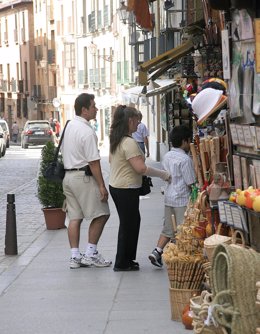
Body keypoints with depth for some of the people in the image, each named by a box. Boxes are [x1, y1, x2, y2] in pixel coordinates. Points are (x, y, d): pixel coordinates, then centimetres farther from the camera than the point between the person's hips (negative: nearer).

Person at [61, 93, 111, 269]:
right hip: (83, 176, -9)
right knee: (101, 214, 0)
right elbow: (93, 161, -19)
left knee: (75, 217, 10)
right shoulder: (87, 131, -17)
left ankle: (75, 256, 10)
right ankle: (90, 254, 2)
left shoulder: (69, 126, 11)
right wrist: (102, 185, -16)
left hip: (68, 174, 9)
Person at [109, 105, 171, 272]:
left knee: (133, 221, 18)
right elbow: (141, 168, -25)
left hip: (116, 186, 10)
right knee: (129, 224, 2)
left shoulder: (115, 140, 9)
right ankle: (122, 263, 11)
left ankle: (127, 258, 23)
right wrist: (163, 174, -16)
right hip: (127, 189, -10)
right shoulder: (129, 142, -21)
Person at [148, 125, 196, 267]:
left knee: (168, 229, 14)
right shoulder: (185, 159, -16)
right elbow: (191, 183, -14)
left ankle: (157, 252, 5)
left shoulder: (166, 157, 8)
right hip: (182, 199, -7)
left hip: (168, 197, 7)